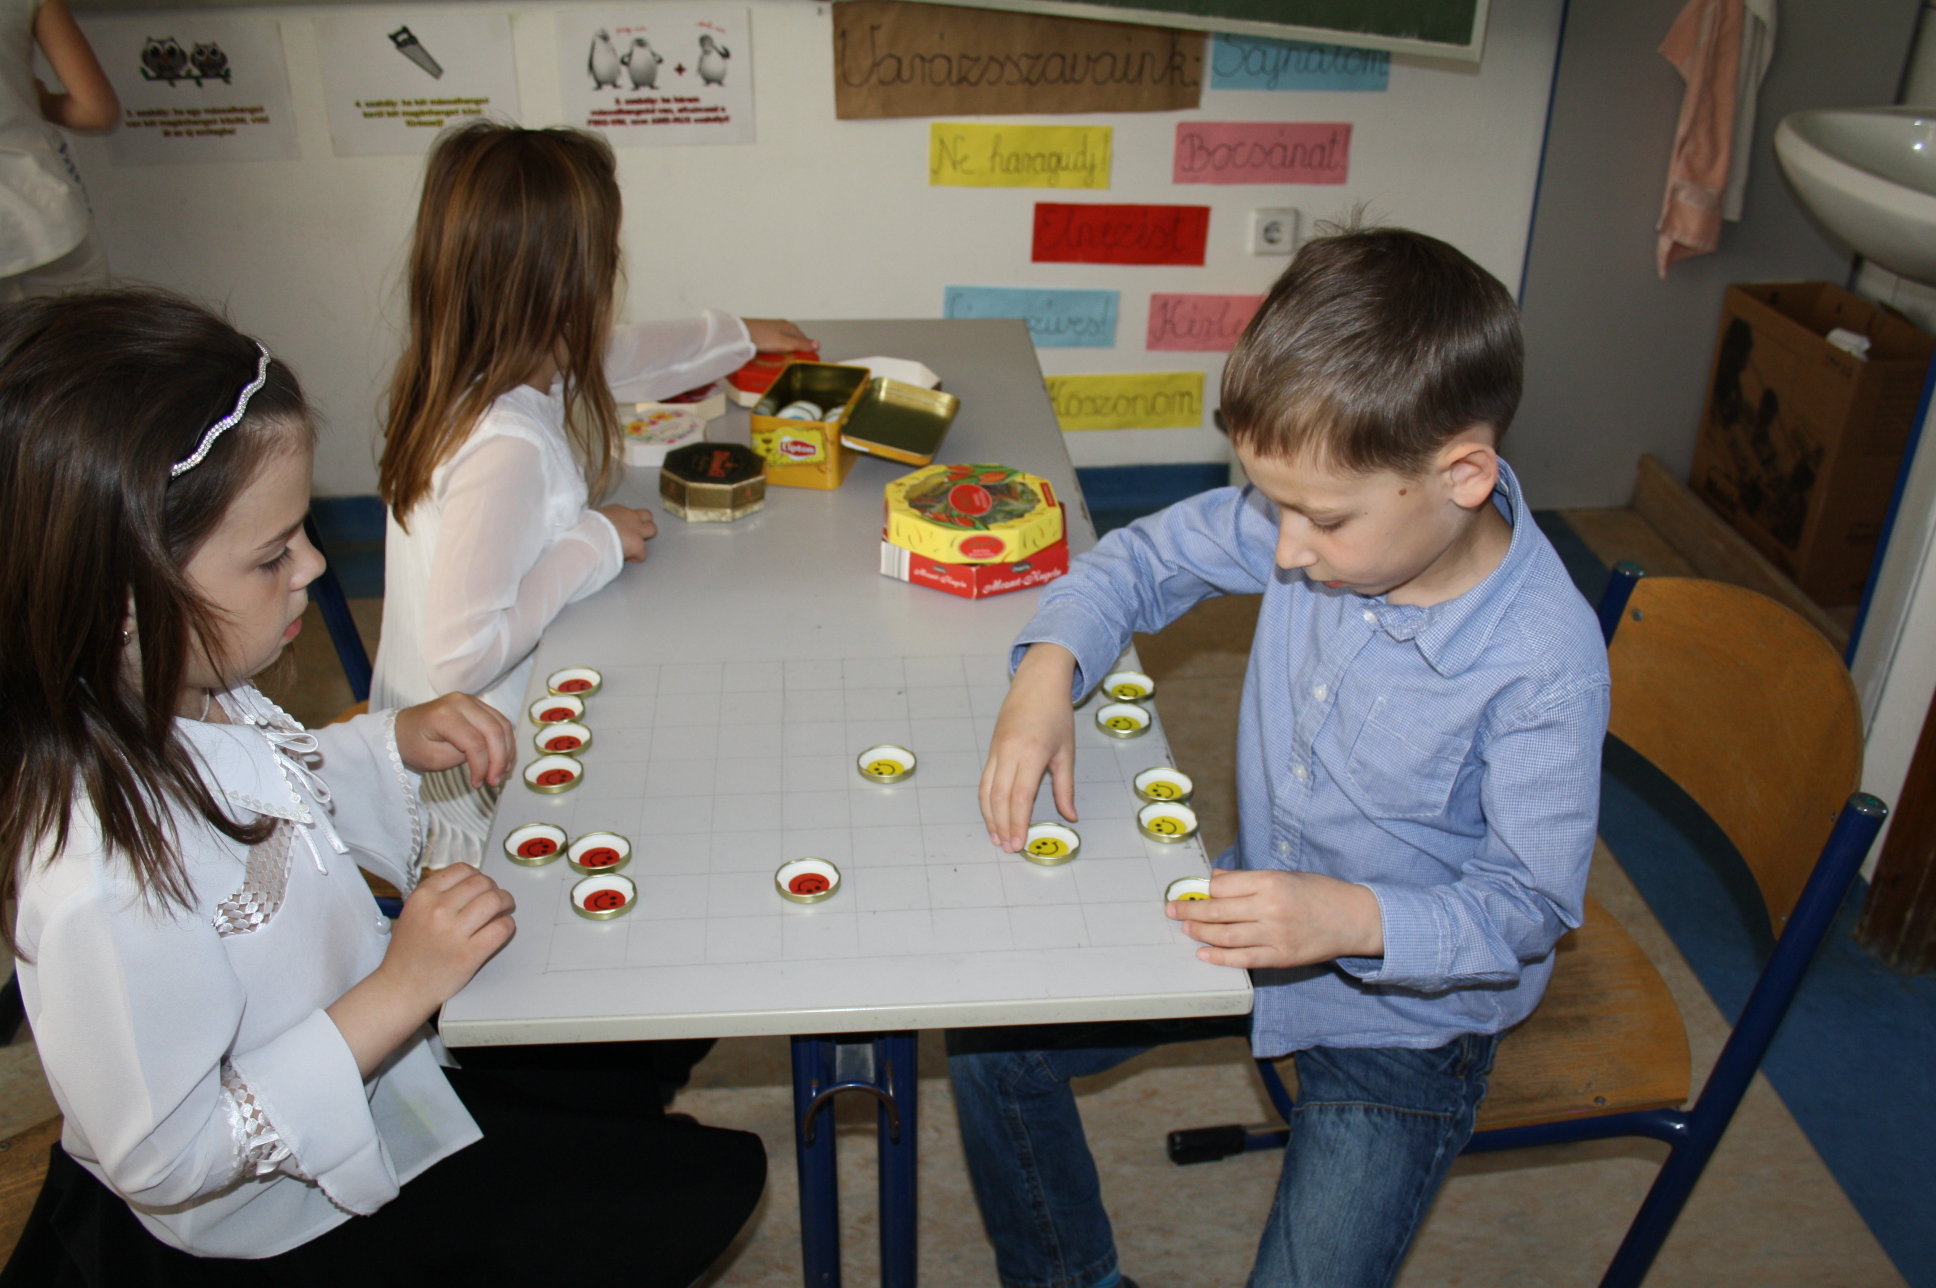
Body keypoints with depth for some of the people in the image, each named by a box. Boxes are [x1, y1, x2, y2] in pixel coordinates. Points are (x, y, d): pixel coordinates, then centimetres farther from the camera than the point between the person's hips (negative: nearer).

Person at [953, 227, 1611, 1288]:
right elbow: (1149, 556, -1)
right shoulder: (1330, 514, -15)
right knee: (987, 1041, 1)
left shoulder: (1544, 663, -29)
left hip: (1406, 1009, -5)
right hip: (1262, 914, 5)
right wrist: (1046, 674, -18)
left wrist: (1353, 919, -36)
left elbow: (1526, 903, -20)